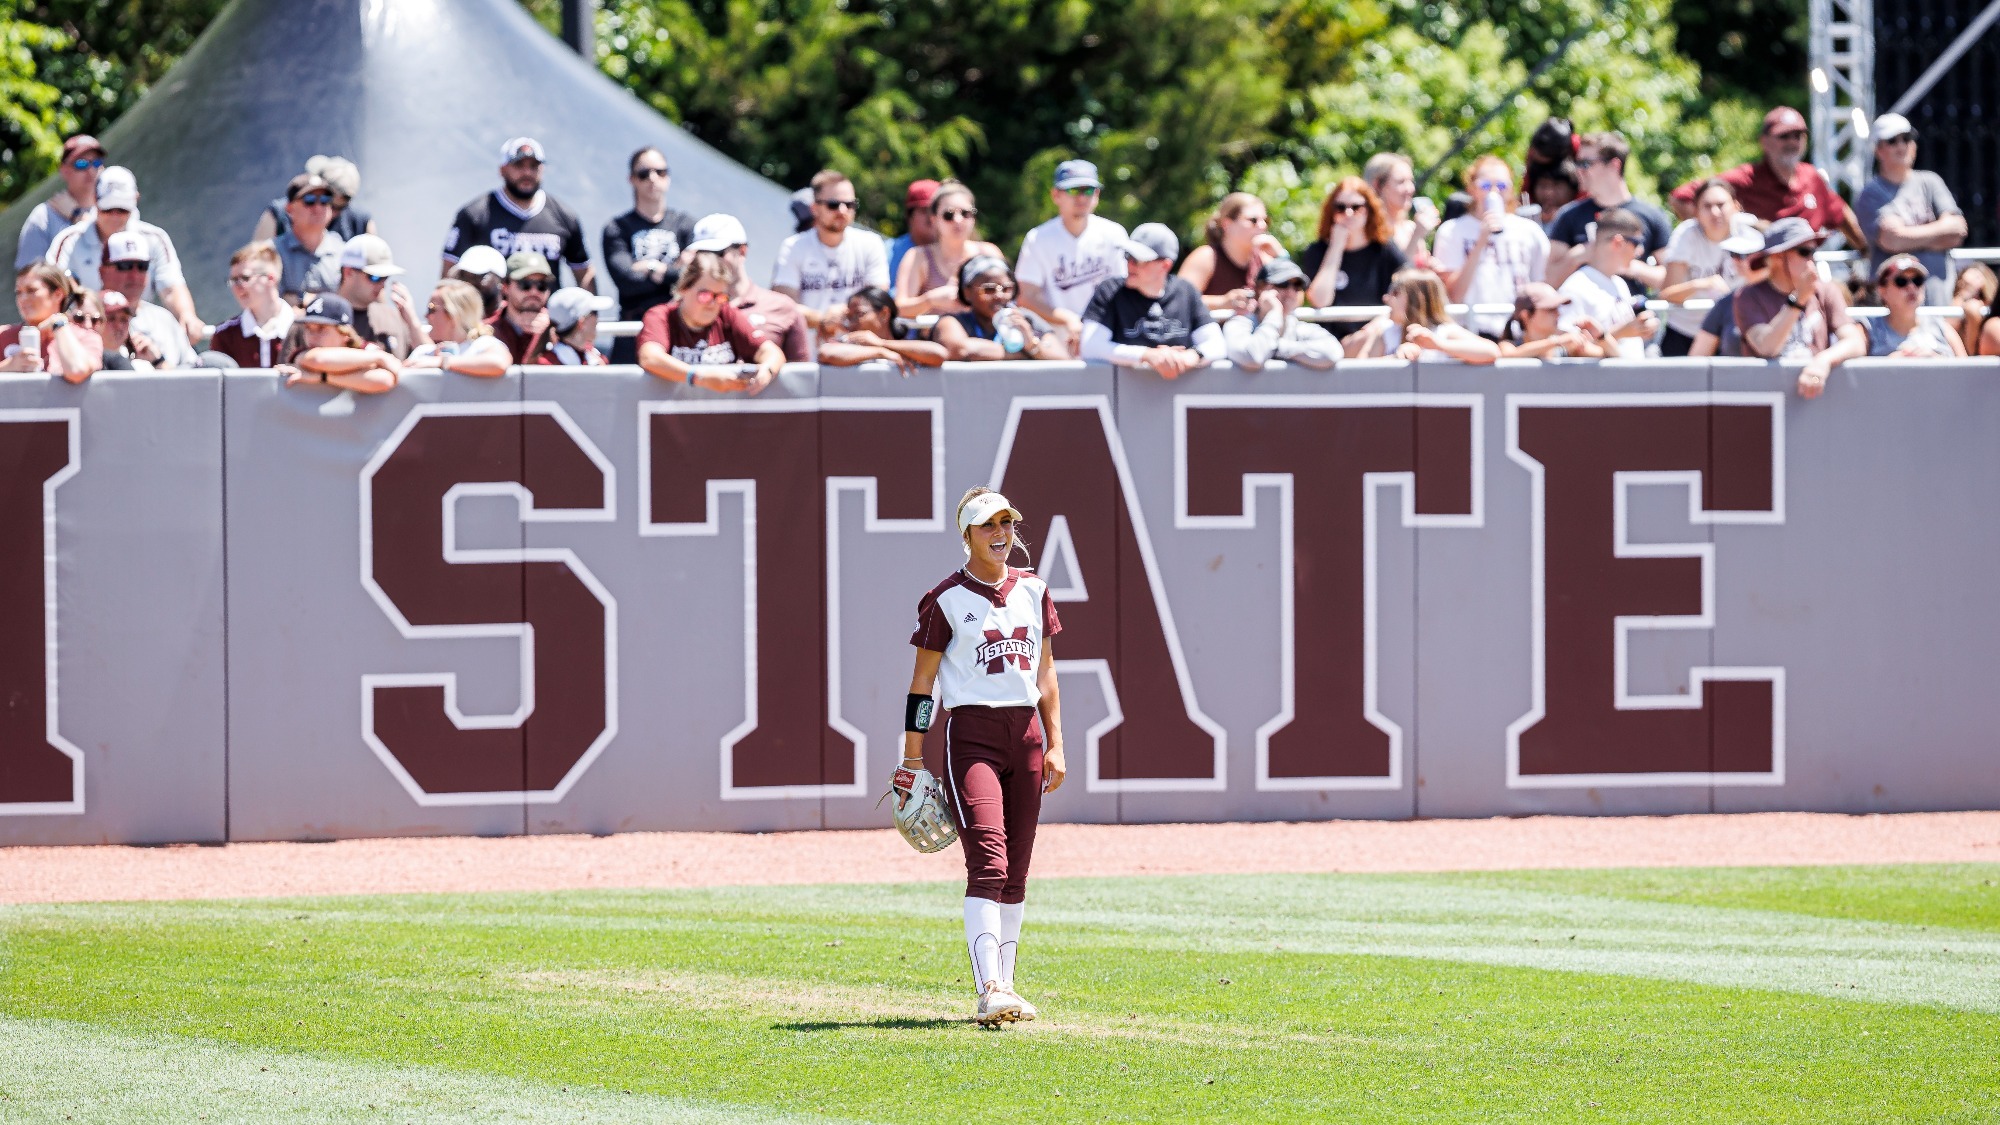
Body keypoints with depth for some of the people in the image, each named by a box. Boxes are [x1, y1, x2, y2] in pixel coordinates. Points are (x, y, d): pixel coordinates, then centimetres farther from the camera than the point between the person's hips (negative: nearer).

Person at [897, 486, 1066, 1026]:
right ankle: (990, 992, -27)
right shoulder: (947, 599, -2)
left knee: (1015, 872, 7)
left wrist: (1055, 745, 10)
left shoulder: (1033, 590, 13)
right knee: (988, 863, -18)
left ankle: (1003, 986, 14)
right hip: (971, 733, -6)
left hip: (1025, 733, 6)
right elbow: (922, 682, -2)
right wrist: (912, 761, -6)